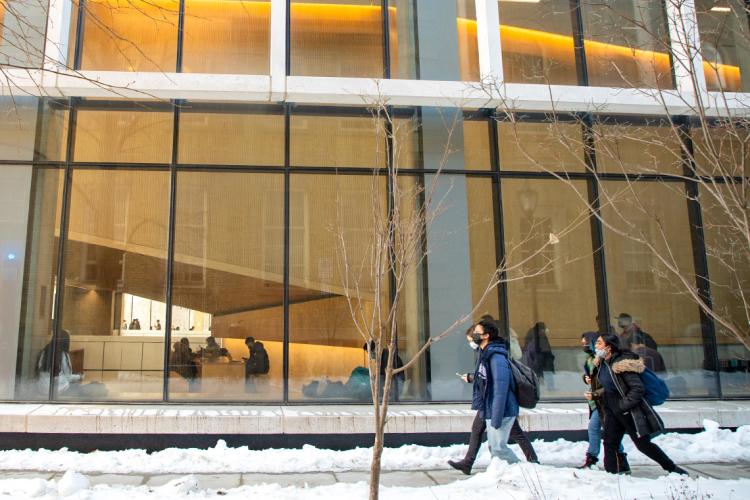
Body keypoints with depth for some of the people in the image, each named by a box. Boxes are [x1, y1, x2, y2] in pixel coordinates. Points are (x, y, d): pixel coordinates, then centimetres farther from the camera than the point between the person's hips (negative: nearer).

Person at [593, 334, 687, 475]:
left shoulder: (621, 363, -21)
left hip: (630, 412, -8)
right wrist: (595, 395, 8)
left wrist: (622, 406, -23)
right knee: (609, 443, 1)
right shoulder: (603, 364, 5)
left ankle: (672, 468, 21)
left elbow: (638, 388, -22)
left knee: (643, 444, 2)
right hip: (612, 412, 8)